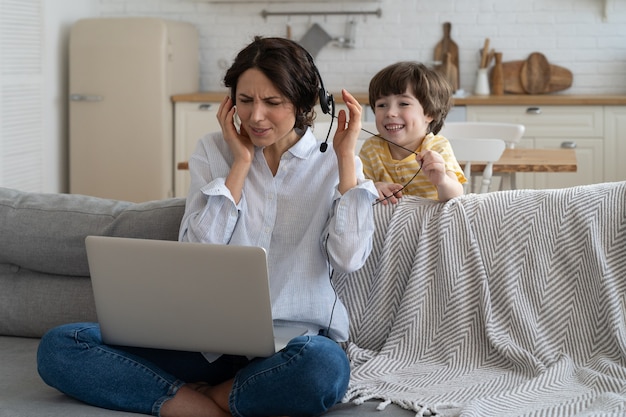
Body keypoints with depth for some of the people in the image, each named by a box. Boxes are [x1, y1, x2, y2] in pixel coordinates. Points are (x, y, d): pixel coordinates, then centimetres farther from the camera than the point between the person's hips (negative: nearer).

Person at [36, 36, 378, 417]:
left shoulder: (334, 164, 5)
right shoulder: (213, 151, 9)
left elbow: (349, 258, -10)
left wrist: (346, 157, -8)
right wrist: (240, 164, -4)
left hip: (292, 341, -2)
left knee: (325, 364, -42)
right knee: (59, 346, -18)